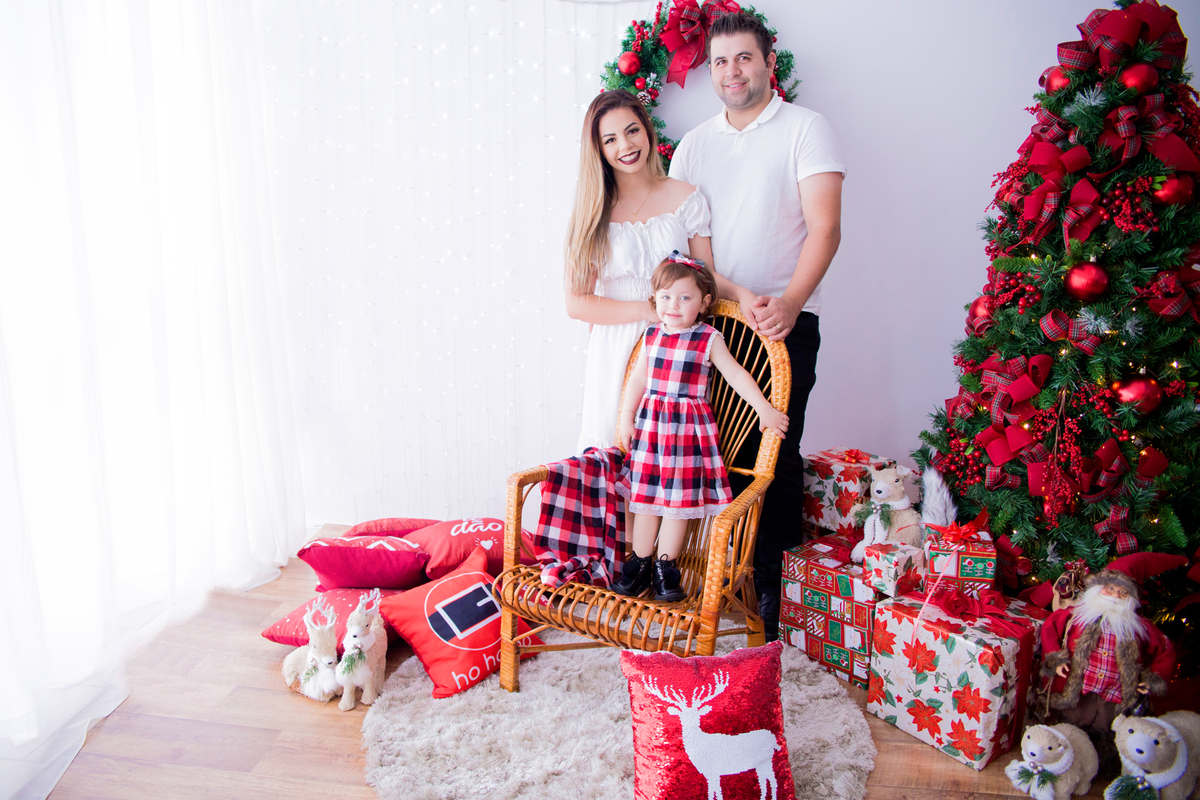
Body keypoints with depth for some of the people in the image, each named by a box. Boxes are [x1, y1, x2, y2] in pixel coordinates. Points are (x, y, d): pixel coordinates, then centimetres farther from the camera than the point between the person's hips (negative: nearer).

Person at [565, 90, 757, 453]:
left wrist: (740, 292, -14)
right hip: (616, 349, 0)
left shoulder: (686, 198, 4)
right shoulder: (593, 211, 2)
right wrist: (651, 309, -14)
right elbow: (576, 303, -4)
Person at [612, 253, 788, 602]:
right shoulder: (651, 335, 6)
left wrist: (764, 409, -7)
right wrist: (627, 417, 8)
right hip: (649, 421, 3)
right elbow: (637, 379, 12)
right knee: (644, 494, 6)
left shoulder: (708, 339, -4)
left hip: (689, 426, -3)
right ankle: (640, 562, 18)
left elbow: (737, 375, -2)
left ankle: (665, 565, 14)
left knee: (680, 496, 2)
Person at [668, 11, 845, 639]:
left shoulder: (805, 129, 0)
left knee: (775, 455, -1)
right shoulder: (694, 145, 14)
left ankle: (772, 585, 12)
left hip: (783, 321, -4)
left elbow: (824, 228, -11)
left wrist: (789, 303, -26)